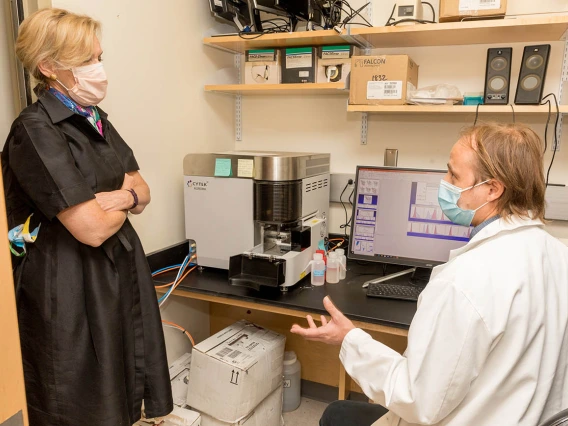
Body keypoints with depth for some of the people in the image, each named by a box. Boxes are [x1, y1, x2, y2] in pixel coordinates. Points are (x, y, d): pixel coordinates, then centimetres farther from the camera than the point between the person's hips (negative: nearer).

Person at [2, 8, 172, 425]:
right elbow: (92, 230, -22)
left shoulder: (96, 121, 9)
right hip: (67, 283, -7)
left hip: (119, 269, 8)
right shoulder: (36, 131, -17)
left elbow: (143, 193, 9)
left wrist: (118, 196, -12)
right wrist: (123, 204, -2)